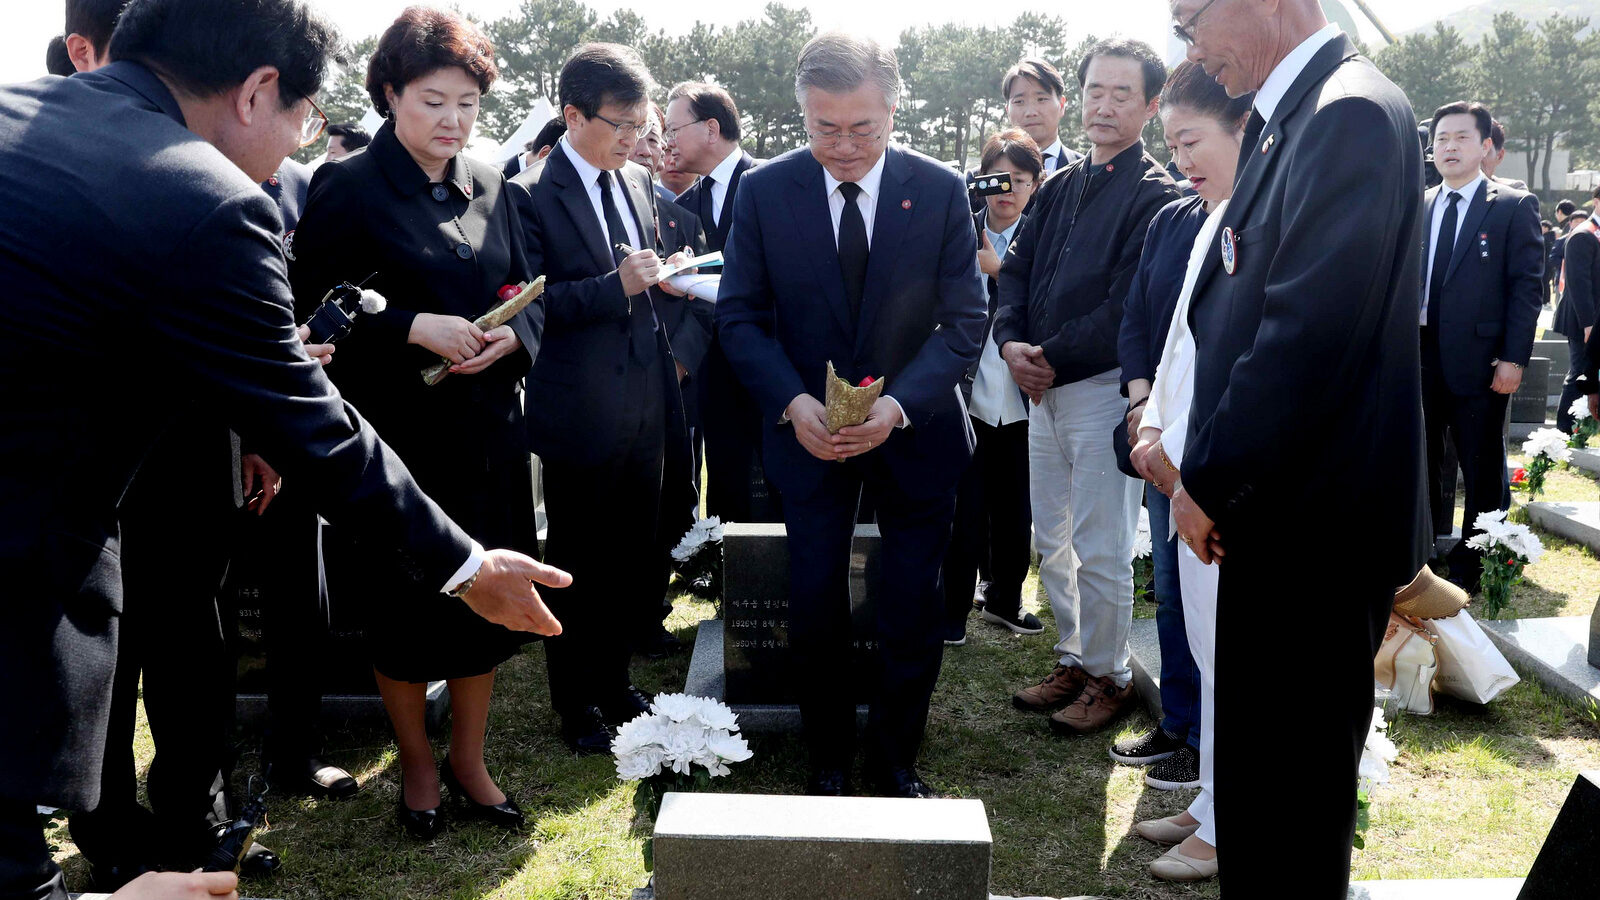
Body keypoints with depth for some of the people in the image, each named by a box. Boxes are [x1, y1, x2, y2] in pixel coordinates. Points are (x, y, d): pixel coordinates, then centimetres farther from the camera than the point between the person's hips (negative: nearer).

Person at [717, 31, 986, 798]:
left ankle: (896, 759, 28)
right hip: (808, 433, 0)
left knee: (912, 612, 8)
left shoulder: (941, 192, -7)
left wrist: (898, 405, -22)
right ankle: (827, 758, 23)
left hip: (915, 428, 0)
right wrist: (793, 403, -20)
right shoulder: (764, 192, -6)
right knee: (815, 610, 3)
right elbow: (740, 316, -4)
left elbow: (963, 322, -7)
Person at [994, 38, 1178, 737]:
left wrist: (1053, 360, -15)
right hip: (1042, 388, 7)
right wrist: (1012, 344, -7)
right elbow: (1016, 270, 10)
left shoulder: (1155, 195, -8)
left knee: (1100, 550, 0)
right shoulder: (1059, 189, 15)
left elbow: (1128, 307, -16)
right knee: (1051, 541, 15)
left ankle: (1108, 678, 16)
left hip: (1104, 387, -7)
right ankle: (1073, 660, 29)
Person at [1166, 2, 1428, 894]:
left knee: (1294, 783, 4)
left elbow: (1310, 329, -23)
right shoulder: (1291, 117, 12)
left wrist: (1211, 482, -14)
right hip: (1280, 516, 9)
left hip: (1316, 521, -9)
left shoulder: (1351, 113, -17)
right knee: (1259, 760, 21)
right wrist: (1208, 473, 8)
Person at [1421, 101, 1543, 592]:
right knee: (1422, 463, 13)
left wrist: (1513, 358, -14)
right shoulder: (1416, 208, 11)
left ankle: (1470, 565, 19)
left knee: (1481, 470, 7)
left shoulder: (1514, 207, -3)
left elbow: (1526, 285, -7)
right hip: (1419, 358, 4)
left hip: (1478, 362, -4)